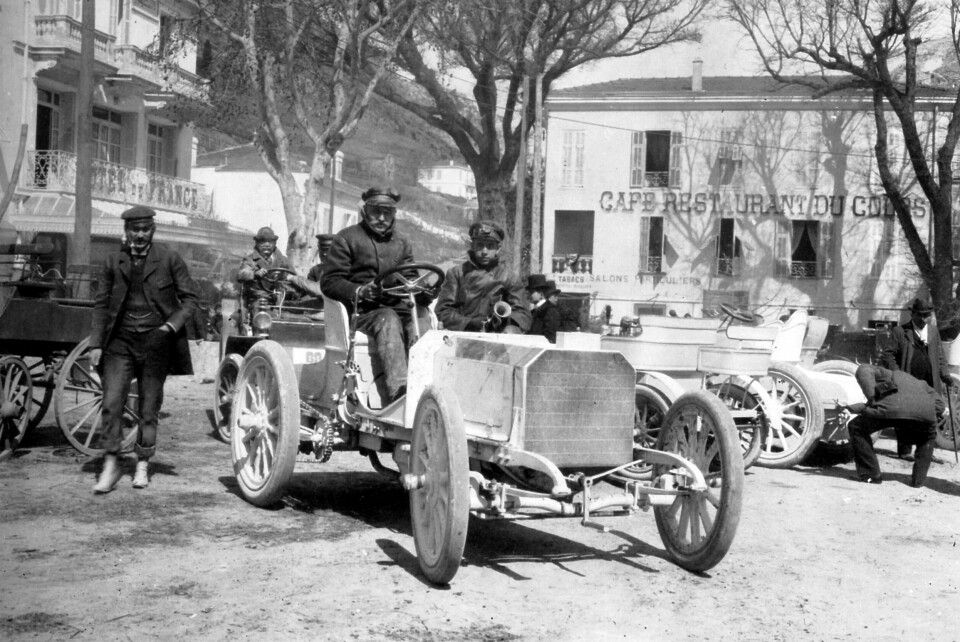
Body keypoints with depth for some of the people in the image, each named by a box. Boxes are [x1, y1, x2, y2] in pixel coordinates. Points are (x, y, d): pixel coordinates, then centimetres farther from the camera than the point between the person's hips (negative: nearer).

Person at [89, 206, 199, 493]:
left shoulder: (169, 259, -1)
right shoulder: (114, 261, 7)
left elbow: (190, 298, 2)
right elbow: (101, 304, 10)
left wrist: (171, 326, -12)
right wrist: (96, 343, 2)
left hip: (155, 341, -1)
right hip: (120, 340, 2)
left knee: (149, 409, 6)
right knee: (111, 403, -7)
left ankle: (143, 466, 20)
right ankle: (110, 465, 3)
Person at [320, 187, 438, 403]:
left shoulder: (401, 242, 23)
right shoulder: (347, 238, 7)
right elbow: (329, 282, 0)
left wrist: (423, 292, -2)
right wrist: (359, 291, -19)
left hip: (398, 306, 5)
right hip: (362, 310, -4)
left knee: (422, 314, -28)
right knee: (389, 319, -37)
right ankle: (398, 390, -52)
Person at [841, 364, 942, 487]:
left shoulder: (886, 373, 36)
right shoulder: (922, 385, 44)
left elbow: (864, 370, 15)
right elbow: (939, 405, 31)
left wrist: (871, 398, 11)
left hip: (892, 408, -4)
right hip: (925, 412, 4)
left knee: (857, 428, 20)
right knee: (928, 438, 38)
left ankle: (871, 475, 17)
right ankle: (919, 479, 28)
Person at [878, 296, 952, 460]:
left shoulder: (934, 331, 15)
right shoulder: (900, 332, -1)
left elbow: (940, 356, 18)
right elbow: (887, 355, -4)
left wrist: (944, 375, 5)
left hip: (929, 385, 4)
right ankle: (904, 450, 8)